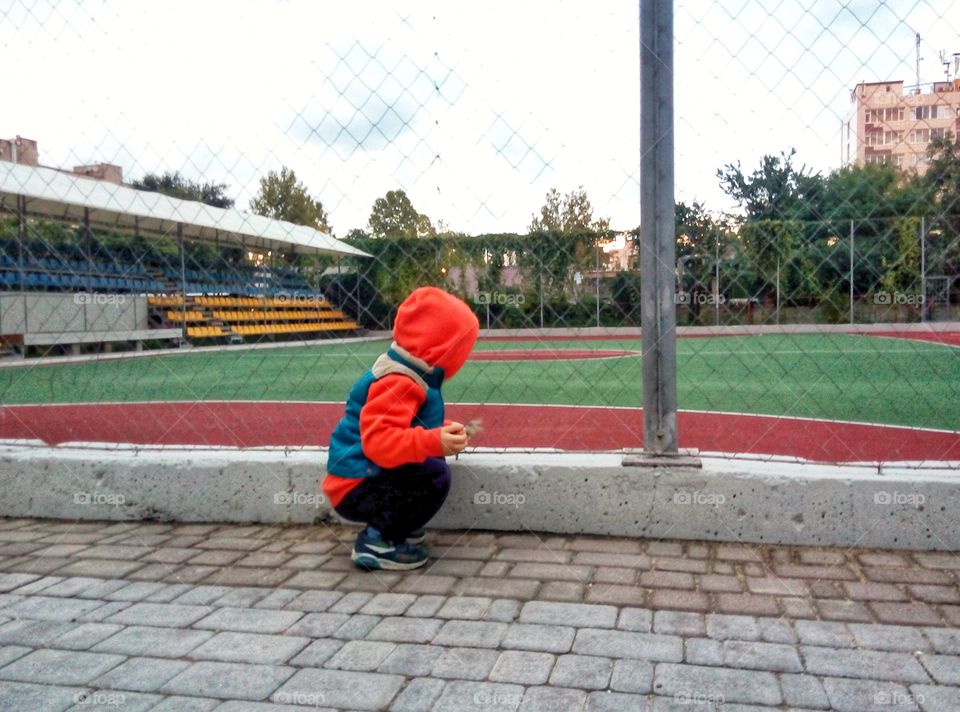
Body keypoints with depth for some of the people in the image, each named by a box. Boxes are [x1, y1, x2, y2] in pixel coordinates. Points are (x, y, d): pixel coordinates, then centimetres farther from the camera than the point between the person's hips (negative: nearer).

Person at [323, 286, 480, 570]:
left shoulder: (408, 375, 10)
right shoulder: (397, 383, -23)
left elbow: (407, 429, 24)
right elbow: (379, 441, -35)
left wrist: (448, 432, 13)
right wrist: (434, 442, -41)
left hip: (368, 478, 11)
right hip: (355, 489, -11)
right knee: (435, 476, -24)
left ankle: (394, 526, 12)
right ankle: (377, 542, -14)